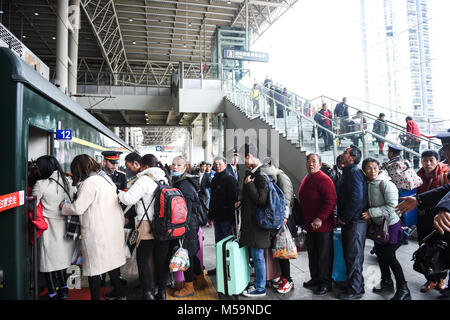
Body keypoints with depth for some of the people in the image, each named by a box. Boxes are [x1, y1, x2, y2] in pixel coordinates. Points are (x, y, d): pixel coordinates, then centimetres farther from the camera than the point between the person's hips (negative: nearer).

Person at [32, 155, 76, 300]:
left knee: (49, 260, 8)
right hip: (65, 226, 5)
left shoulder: (41, 184, -14)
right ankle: (63, 289, 26)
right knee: (62, 257, 17)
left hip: (49, 227, -5)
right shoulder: (67, 181, 0)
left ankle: (53, 294, 16)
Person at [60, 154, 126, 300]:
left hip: (97, 232, -9)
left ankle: (95, 296, 13)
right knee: (112, 260, 20)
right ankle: (119, 292, 33)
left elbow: (78, 208, -14)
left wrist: (64, 206, 3)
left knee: (94, 266, 3)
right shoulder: (106, 178, 11)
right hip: (113, 228, 9)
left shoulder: (89, 183, -16)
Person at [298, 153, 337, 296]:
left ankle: (326, 282, 18)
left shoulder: (324, 180, -16)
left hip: (323, 225, -8)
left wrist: (320, 219, -26)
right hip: (309, 225, 9)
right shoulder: (306, 179, 12)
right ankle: (315, 278, 33)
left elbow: (331, 201, -23)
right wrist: (304, 221, 18)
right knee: (312, 253, 18)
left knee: (324, 255, 4)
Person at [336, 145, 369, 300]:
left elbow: (357, 198, -25)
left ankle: (355, 290, 13)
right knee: (349, 254, 18)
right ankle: (357, 285, 31)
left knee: (353, 256, 0)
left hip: (355, 222, -10)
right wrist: (341, 216, 14)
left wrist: (344, 217, -18)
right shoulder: (349, 172, 17)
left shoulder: (354, 172, -15)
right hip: (349, 221, 10)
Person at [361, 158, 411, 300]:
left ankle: (403, 290, 12)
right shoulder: (367, 184, 2)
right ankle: (386, 282, 35)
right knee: (380, 253, 16)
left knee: (390, 256, -4)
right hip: (377, 224, 7)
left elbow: (392, 206, -23)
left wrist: (371, 213, -23)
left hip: (390, 224, -7)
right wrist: (368, 214, -1)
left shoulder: (385, 183, -19)